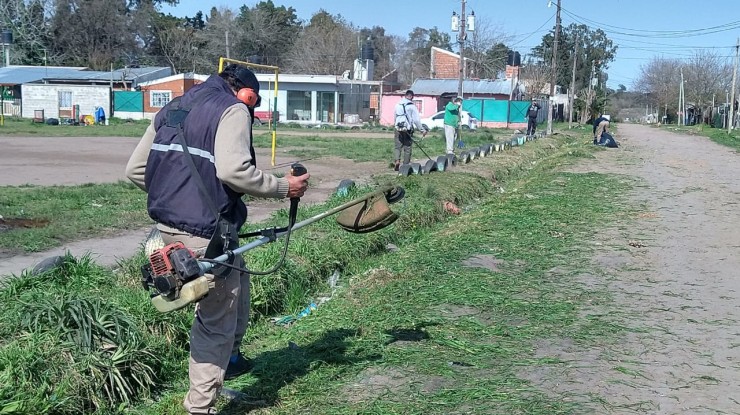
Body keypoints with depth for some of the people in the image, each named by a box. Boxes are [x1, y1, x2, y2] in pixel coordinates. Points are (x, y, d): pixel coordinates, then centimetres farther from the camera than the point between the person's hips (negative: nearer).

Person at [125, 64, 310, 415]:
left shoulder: (172, 108, 18)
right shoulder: (233, 109, -6)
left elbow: (135, 169, 15)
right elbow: (233, 170, -23)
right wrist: (282, 187, -10)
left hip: (168, 226, 8)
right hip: (205, 232, -8)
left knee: (237, 282, 29)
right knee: (217, 323, 6)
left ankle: (230, 357, 40)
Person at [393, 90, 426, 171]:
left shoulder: (398, 105, 8)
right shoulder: (412, 106, -7)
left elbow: (395, 117, 14)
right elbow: (416, 119, -9)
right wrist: (422, 129, -5)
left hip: (398, 129, 3)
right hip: (408, 129, -3)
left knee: (397, 146, 8)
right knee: (407, 148, 5)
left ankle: (396, 160, -13)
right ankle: (406, 165, 7)